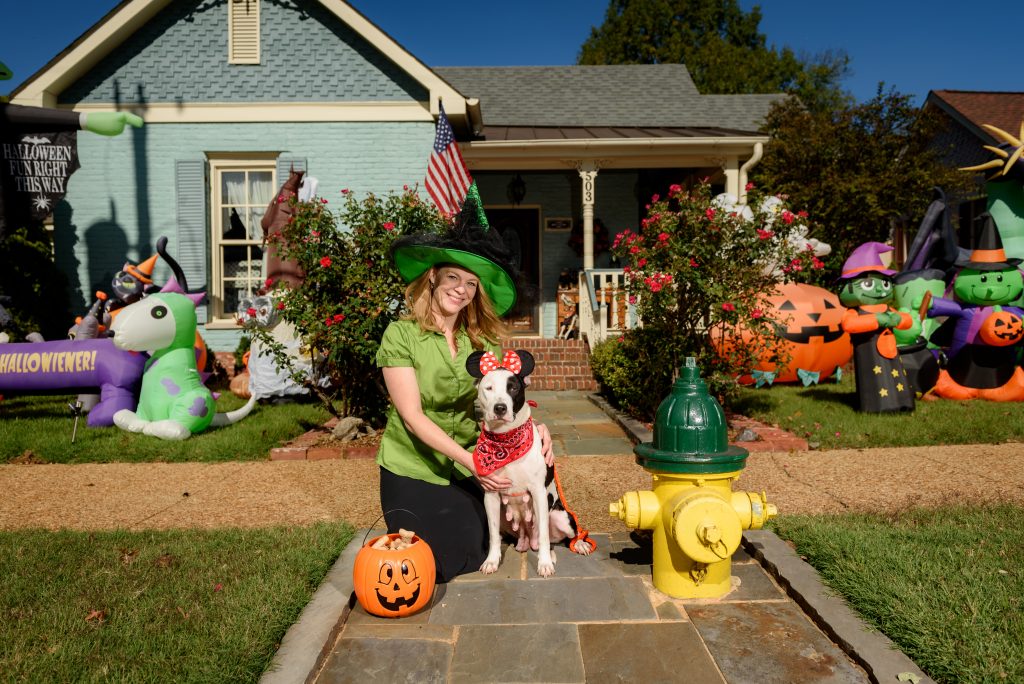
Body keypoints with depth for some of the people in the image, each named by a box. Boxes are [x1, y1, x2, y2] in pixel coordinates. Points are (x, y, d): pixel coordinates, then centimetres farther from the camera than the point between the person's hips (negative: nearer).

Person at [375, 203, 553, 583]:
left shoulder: (482, 338, -3)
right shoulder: (401, 335, -15)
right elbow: (413, 416, -19)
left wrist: (533, 427, -21)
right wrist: (469, 460, -25)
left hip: (469, 468, 3)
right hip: (412, 470, -3)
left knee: (469, 561, 11)